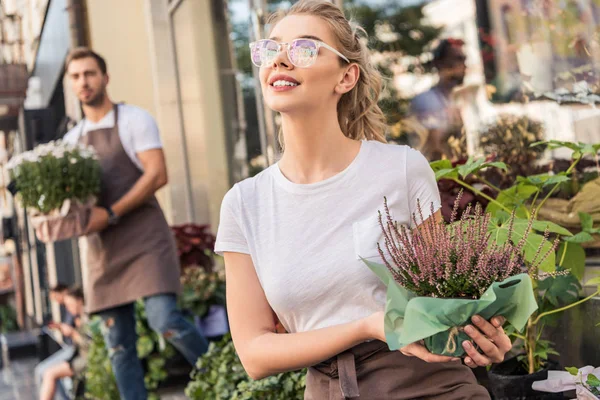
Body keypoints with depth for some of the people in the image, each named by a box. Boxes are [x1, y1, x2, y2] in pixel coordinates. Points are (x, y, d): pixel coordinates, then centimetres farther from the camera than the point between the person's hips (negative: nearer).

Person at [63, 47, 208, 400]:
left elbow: (157, 175, -11)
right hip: (102, 249, 6)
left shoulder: (134, 120, 0)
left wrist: (109, 214, -19)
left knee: (165, 320, -18)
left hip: (145, 239, -5)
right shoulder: (72, 139, 17)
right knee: (119, 344, 4)